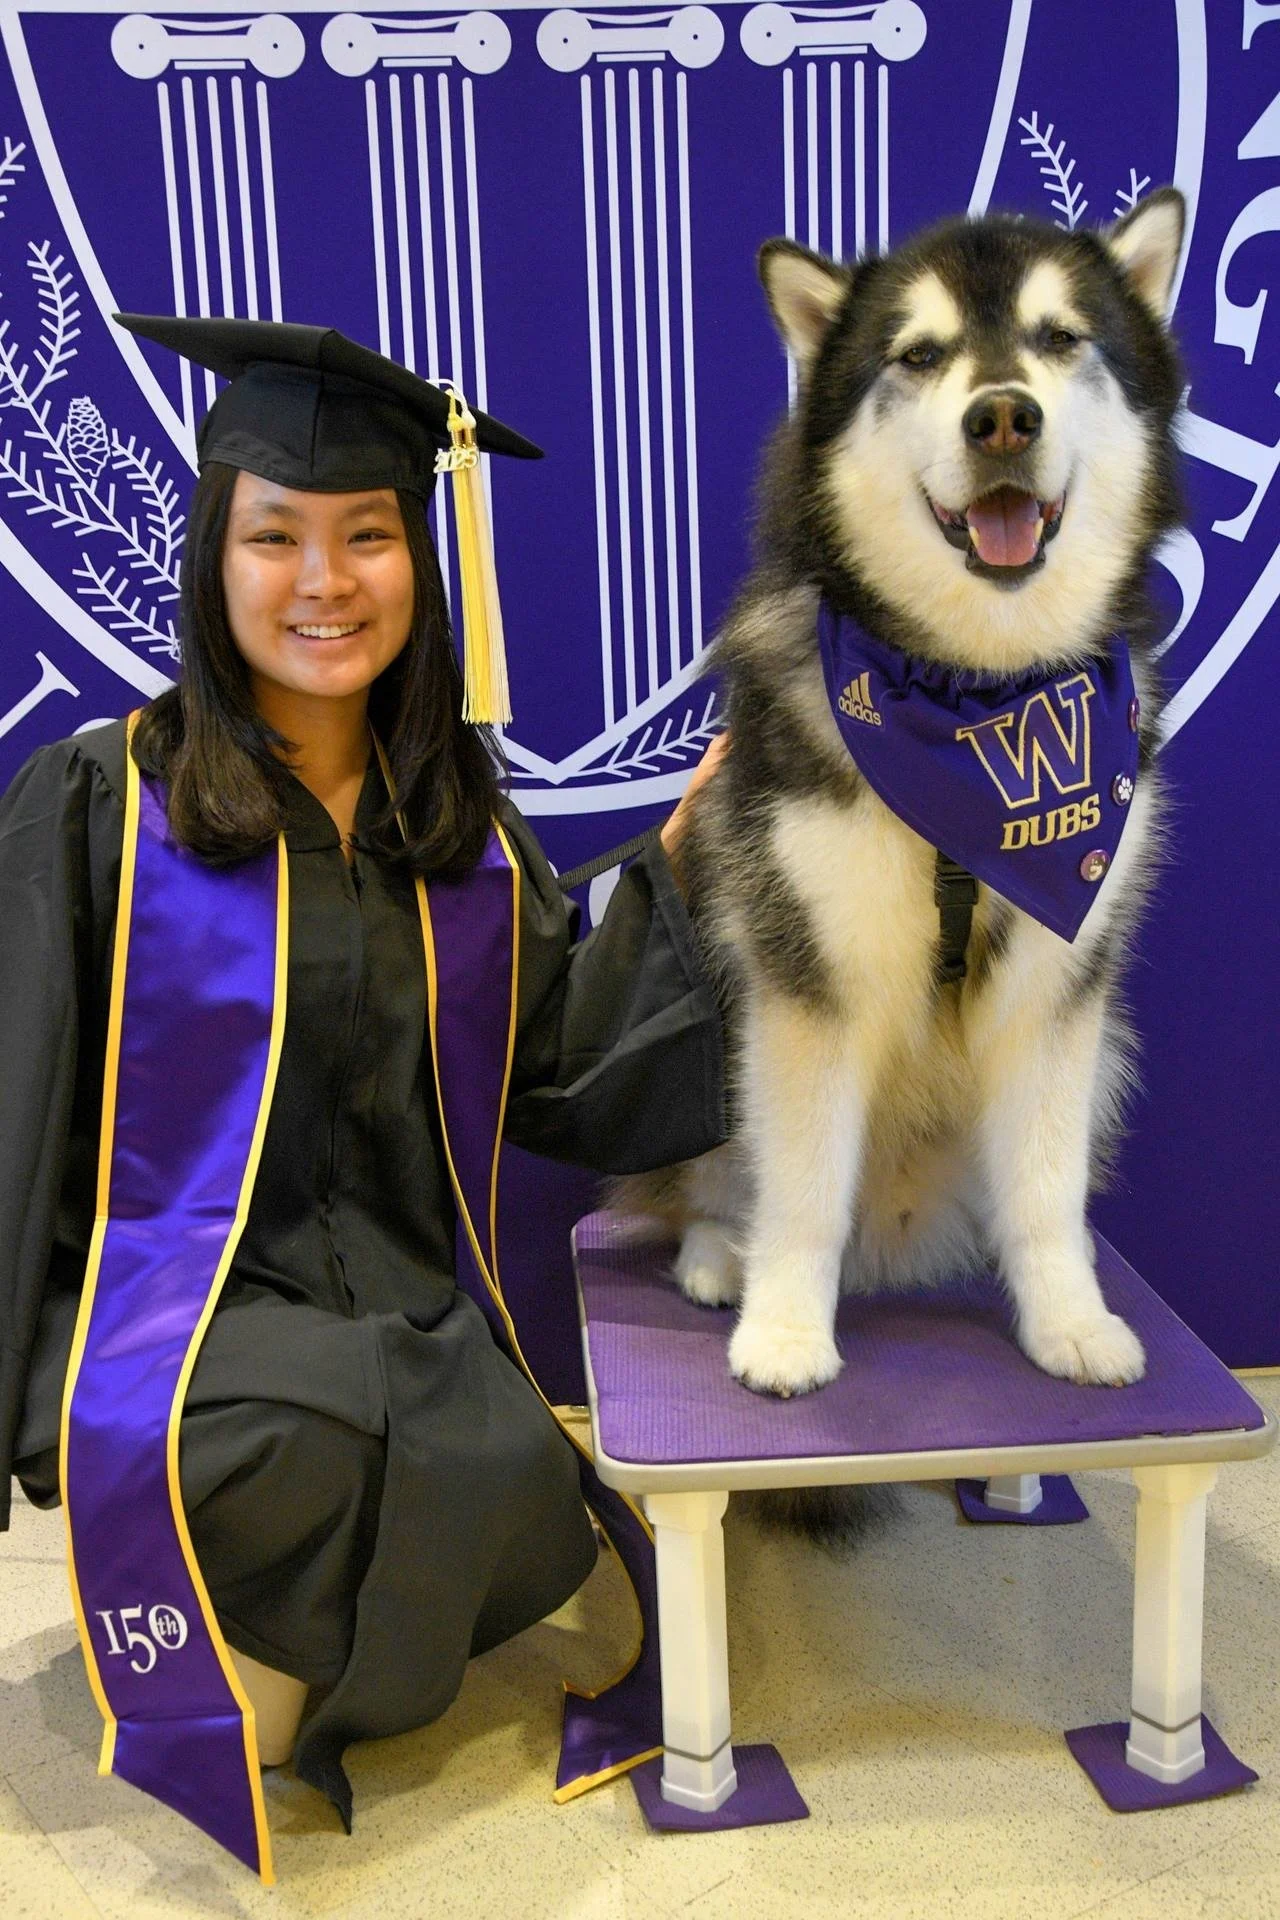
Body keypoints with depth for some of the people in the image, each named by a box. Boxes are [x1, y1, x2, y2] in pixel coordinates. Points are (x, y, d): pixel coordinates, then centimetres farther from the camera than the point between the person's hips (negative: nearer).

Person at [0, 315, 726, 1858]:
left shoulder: (454, 818, 7)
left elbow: (551, 1071, 5)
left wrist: (679, 863, -1)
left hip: (386, 1310, 4)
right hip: (158, 1308, -4)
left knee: (528, 1525, -23)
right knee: (357, 1451, -34)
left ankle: (284, 1637, 9)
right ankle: (195, 1628, 1)